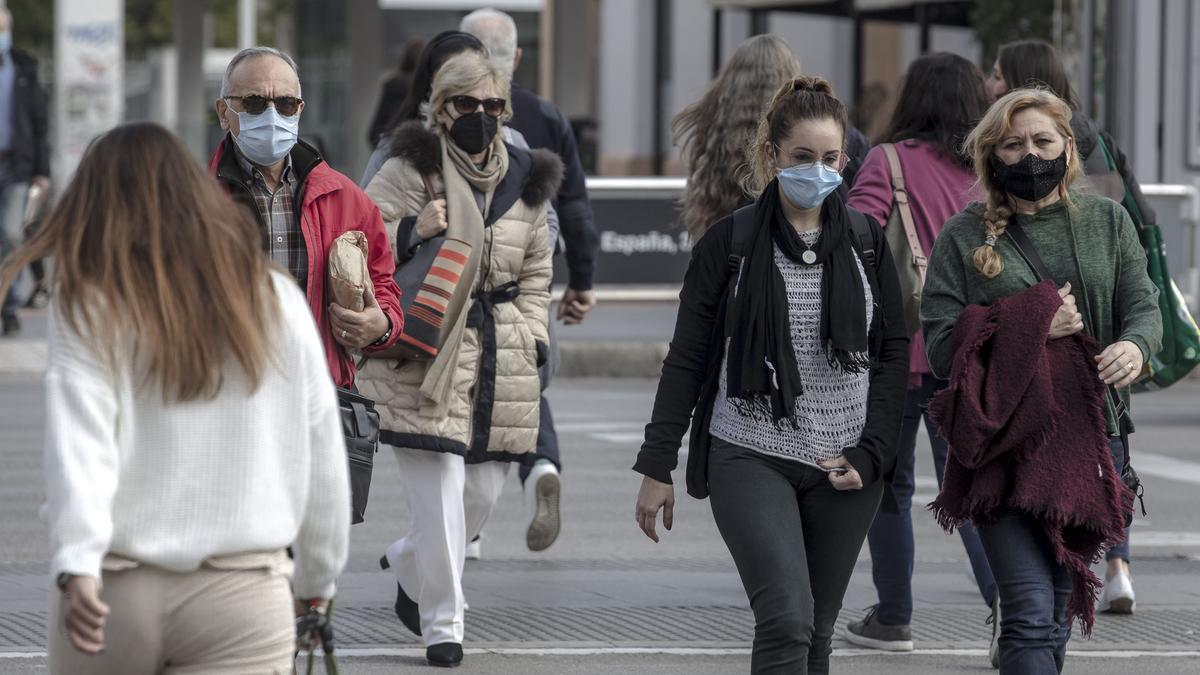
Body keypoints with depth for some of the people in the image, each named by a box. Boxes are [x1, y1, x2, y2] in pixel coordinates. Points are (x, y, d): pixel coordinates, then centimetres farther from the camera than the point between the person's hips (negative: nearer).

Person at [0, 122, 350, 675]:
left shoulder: (89, 305, -2)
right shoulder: (276, 300, 6)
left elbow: (79, 443, -16)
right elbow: (322, 453, 11)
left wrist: (77, 565, -26)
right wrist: (317, 577, 22)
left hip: (114, 588, -1)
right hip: (243, 595, 1)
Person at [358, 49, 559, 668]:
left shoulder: (526, 179, 14)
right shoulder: (410, 169, -2)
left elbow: (536, 271, 24)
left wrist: (530, 338, 13)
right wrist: (411, 231, -21)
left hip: (501, 359, 5)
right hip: (426, 355, -5)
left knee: (483, 491, 8)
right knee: (440, 489, -11)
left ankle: (409, 565, 36)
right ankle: (442, 623, -2)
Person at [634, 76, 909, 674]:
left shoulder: (866, 243, 6)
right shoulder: (730, 242, -2)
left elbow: (893, 354, 8)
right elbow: (686, 359, 2)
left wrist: (869, 454, -4)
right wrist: (657, 466, 0)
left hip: (845, 468, 3)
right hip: (751, 460, -3)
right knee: (786, 621, -17)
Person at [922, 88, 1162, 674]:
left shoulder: (1107, 222, 11)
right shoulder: (963, 237, 3)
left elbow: (1143, 307, 5)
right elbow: (940, 345, -2)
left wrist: (1133, 345, -19)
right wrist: (1033, 327, -13)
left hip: (1086, 441, 3)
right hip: (1001, 444, -3)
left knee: (1059, 608, 11)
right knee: (1030, 612, -15)